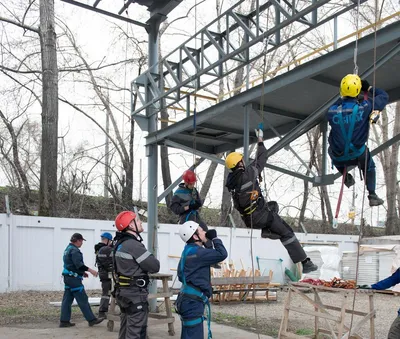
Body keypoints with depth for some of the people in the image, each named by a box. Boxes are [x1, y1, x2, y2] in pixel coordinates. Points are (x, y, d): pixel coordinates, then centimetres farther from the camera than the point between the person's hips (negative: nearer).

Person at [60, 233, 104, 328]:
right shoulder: (74, 250, -15)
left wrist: (82, 272, 24)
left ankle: (64, 321, 12)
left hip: (68, 276, 10)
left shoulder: (68, 249, 18)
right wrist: (90, 270, -20)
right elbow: (79, 264, -23)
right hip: (74, 278, -10)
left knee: (67, 300, 10)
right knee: (83, 299, -5)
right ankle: (91, 319, -1)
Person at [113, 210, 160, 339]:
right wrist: (151, 262, 2)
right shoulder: (134, 245, -20)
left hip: (123, 292, 9)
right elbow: (155, 266, -17)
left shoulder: (120, 244, 9)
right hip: (135, 295, -9)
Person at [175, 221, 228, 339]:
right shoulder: (196, 252, -18)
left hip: (189, 300, 11)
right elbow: (222, 254, -22)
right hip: (193, 302, -11)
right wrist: (214, 238, -9)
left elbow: (181, 275, 21)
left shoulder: (189, 251, 14)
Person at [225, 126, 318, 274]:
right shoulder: (247, 173, -17)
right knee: (287, 233, 0)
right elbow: (261, 159, -6)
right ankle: (305, 263, -3)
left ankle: (266, 230, 21)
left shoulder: (230, 180, 1)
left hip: (247, 219, 8)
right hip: (260, 215, -8)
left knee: (273, 205, 33)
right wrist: (260, 141, 7)